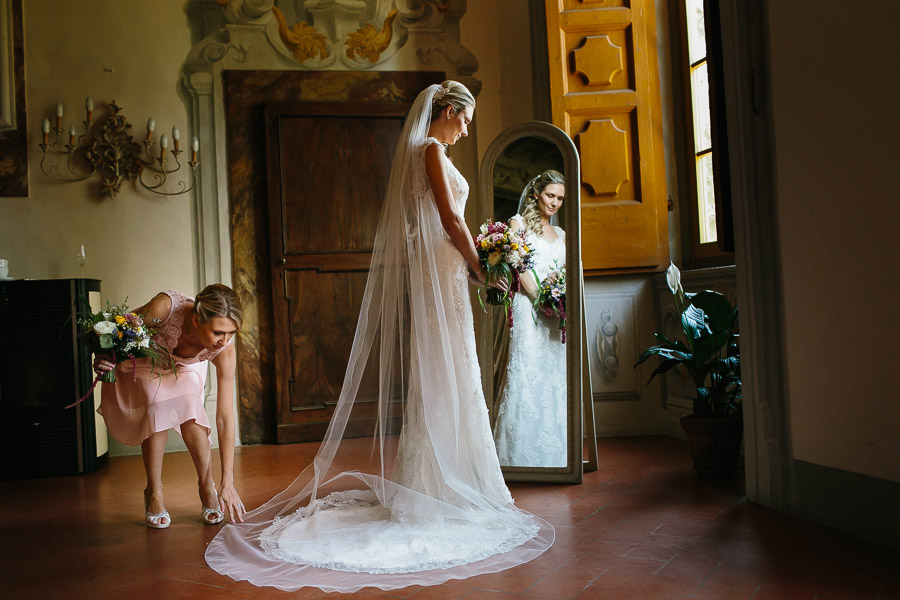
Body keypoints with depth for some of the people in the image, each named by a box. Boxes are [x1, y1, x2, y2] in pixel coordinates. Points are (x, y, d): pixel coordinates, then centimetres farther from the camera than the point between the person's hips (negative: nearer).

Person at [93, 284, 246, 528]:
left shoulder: (224, 349, -35)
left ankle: (207, 488, 0)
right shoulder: (166, 307, -43)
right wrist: (102, 358, -41)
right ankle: (154, 493, -4)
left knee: (189, 410, -22)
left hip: (186, 369, 1)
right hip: (145, 359, -1)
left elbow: (225, 417, -32)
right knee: (158, 407, -22)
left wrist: (228, 483, -31)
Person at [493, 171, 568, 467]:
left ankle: (553, 453, 10)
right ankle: (524, 454, -4)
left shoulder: (560, 234, 21)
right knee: (528, 373, -9)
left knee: (555, 375, 4)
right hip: (529, 308, -6)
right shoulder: (519, 223, 4)